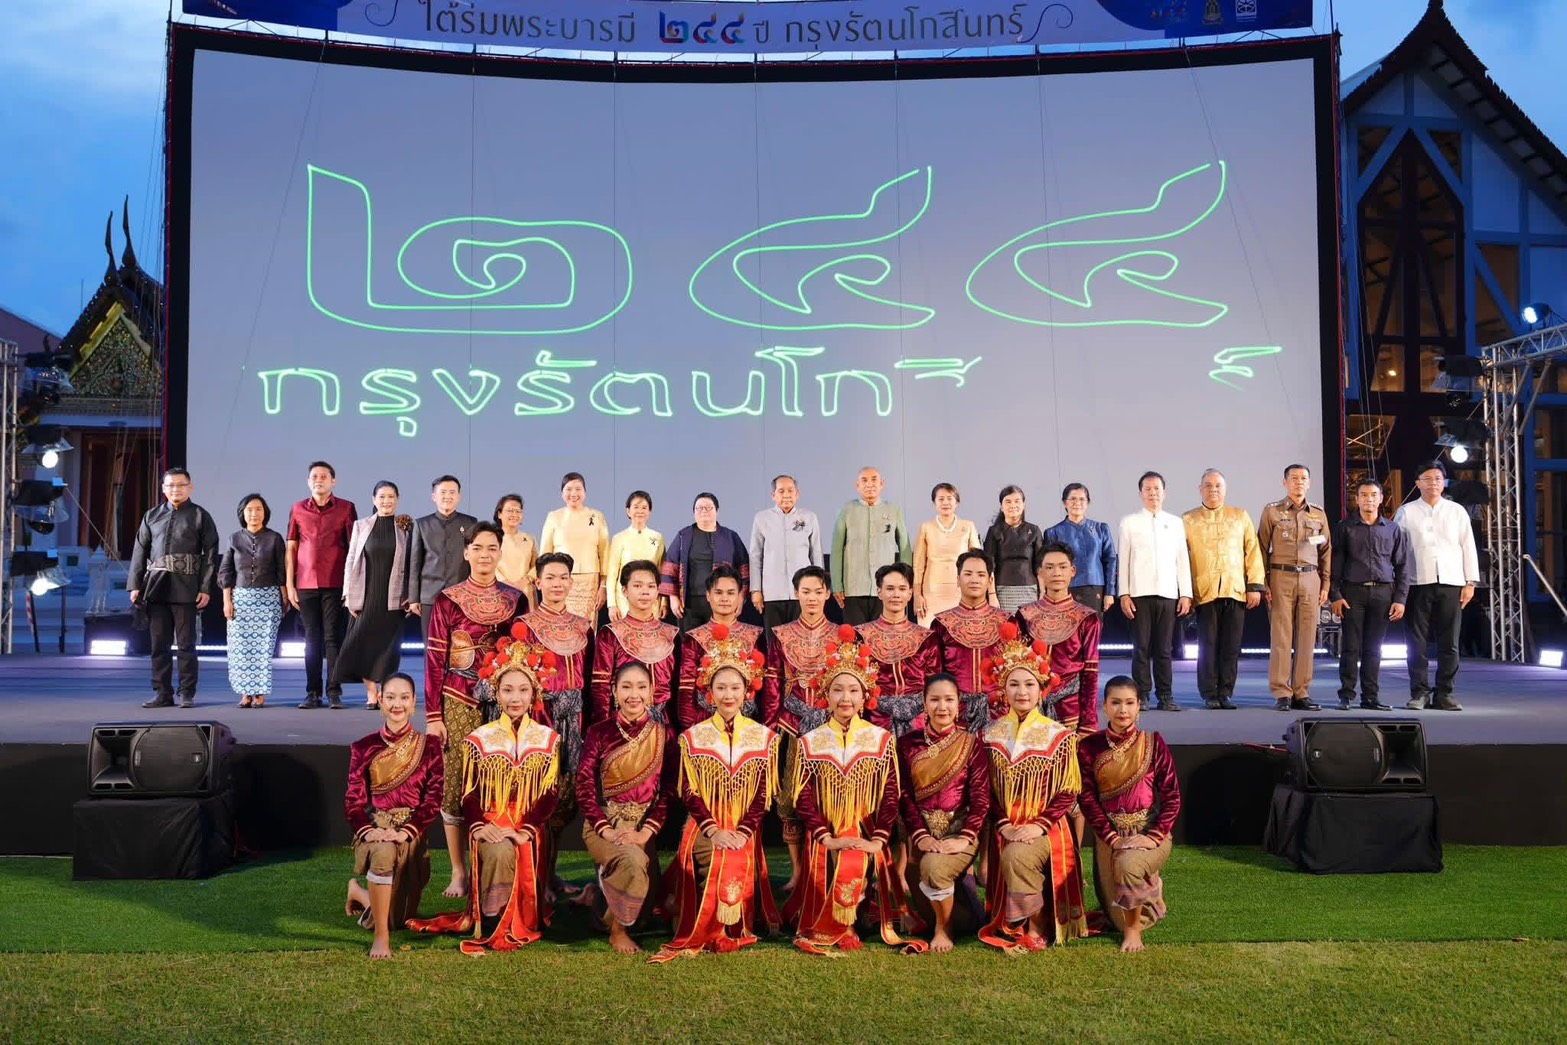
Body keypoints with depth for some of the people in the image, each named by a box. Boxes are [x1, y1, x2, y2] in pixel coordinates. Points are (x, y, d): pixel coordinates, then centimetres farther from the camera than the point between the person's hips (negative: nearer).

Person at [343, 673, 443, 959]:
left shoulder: (428, 747, 0)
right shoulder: (363, 748, 2)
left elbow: (434, 798, -6)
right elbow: (354, 799, -2)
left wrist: (406, 831, -20)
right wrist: (367, 829, -21)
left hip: (412, 835, 1)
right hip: (374, 828, -1)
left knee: (397, 917, 6)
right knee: (384, 853, -39)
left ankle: (360, 893, 40)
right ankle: (381, 936, -22)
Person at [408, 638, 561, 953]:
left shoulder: (548, 739, 10)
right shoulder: (478, 739, 10)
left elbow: (550, 794, 2)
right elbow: (469, 794, 4)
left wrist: (526, 830, -15)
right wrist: (479, 826, -17)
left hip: (530, 829, 1)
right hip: (489, 827, 0)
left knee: (512, 851, -32)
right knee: (499, 852, -33)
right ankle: (488, 929, -21)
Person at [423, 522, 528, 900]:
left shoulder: (516, 600, 7)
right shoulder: (447, 601, 0)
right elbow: (434, 659, -1)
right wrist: (432, 716, -5)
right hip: (459, 706, -2)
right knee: (455, 787, 1)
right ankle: (459, 872, 12)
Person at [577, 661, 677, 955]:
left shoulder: (663, 736, 2)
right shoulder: (598, 732, -2)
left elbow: (668, 791, -1)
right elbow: (584, 787, -6)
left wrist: (646, 832, -15)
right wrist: (606, 830, -18)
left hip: (644, 825, 3)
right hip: (603, 823, -3)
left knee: (649, 896, -7)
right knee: (633, 860, -33)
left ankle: (598, 895, 26)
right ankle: (617, 929, -7)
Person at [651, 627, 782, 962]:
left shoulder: (764, 737, 7)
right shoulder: (692, 737, 7)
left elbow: (763, 795, 2)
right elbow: (689, 793, 1)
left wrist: (742, 832, -13)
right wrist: (714, 831, -14)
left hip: (745, 833, 0)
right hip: (704, 830, 0)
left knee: (738, 863, -29)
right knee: (719, 862, -30)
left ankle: (734, 932, -7)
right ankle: (715, 933, -12)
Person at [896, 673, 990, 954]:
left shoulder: (971, 744, 3)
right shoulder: (908, 743, 6)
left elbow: (981, 797, -4)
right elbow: (904, 794, 0)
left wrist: (965, 838, -17)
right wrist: (921, 835, -14)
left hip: (960, 828, -2)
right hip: (922, 829, 2)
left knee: (935, 866, -30)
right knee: (929, 867, -23)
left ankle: (943, 928, -3)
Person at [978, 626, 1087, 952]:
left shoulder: (1058, 736, -1)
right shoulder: (991, 734, 6)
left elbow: (1067, 793, -2)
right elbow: (987, 791, 6)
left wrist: (1039, 825, -14)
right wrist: (1004, 826, -9)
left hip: (1046, 829, -3)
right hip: (1005, 829, 3)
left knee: (1018, 856, -29)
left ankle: (1037, 928, -11)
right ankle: (1016, 925, 4)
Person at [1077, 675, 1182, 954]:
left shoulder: (1153, 743, -2)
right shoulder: (1089, 747, -1)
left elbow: (1172, 796, -4)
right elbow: (1087, 797, -4)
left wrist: (1153, 837, -16)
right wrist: (1113, 838, -15)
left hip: (1150, 833, -2)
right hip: (1110, 834, 2)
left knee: (1129, 864, -35)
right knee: (1119, 916, -1)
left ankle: (1135, 928, -9)